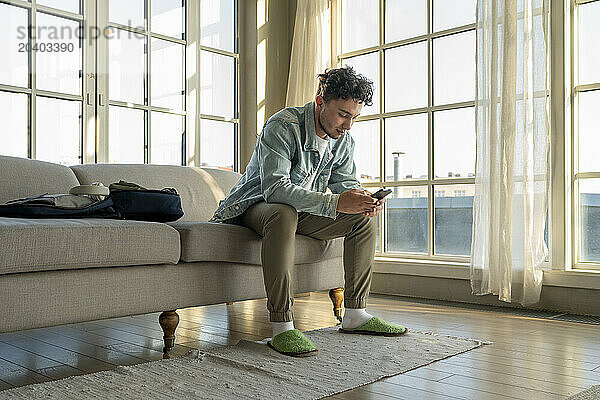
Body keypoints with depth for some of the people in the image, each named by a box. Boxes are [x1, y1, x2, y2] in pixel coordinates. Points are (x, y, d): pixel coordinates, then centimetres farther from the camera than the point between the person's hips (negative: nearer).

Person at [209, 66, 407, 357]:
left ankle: (355, 315, -4)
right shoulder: (283, 126, -26)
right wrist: (334, 202, -44)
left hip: (304, 211, 7)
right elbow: (274, 187, -37)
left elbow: (345, 184, 3)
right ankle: (282, 327, -39)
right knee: (284, 214, -41)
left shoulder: (344, 140, -2)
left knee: (364, 219, -7)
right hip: (257, 205, -7)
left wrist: (365, 201, -22)